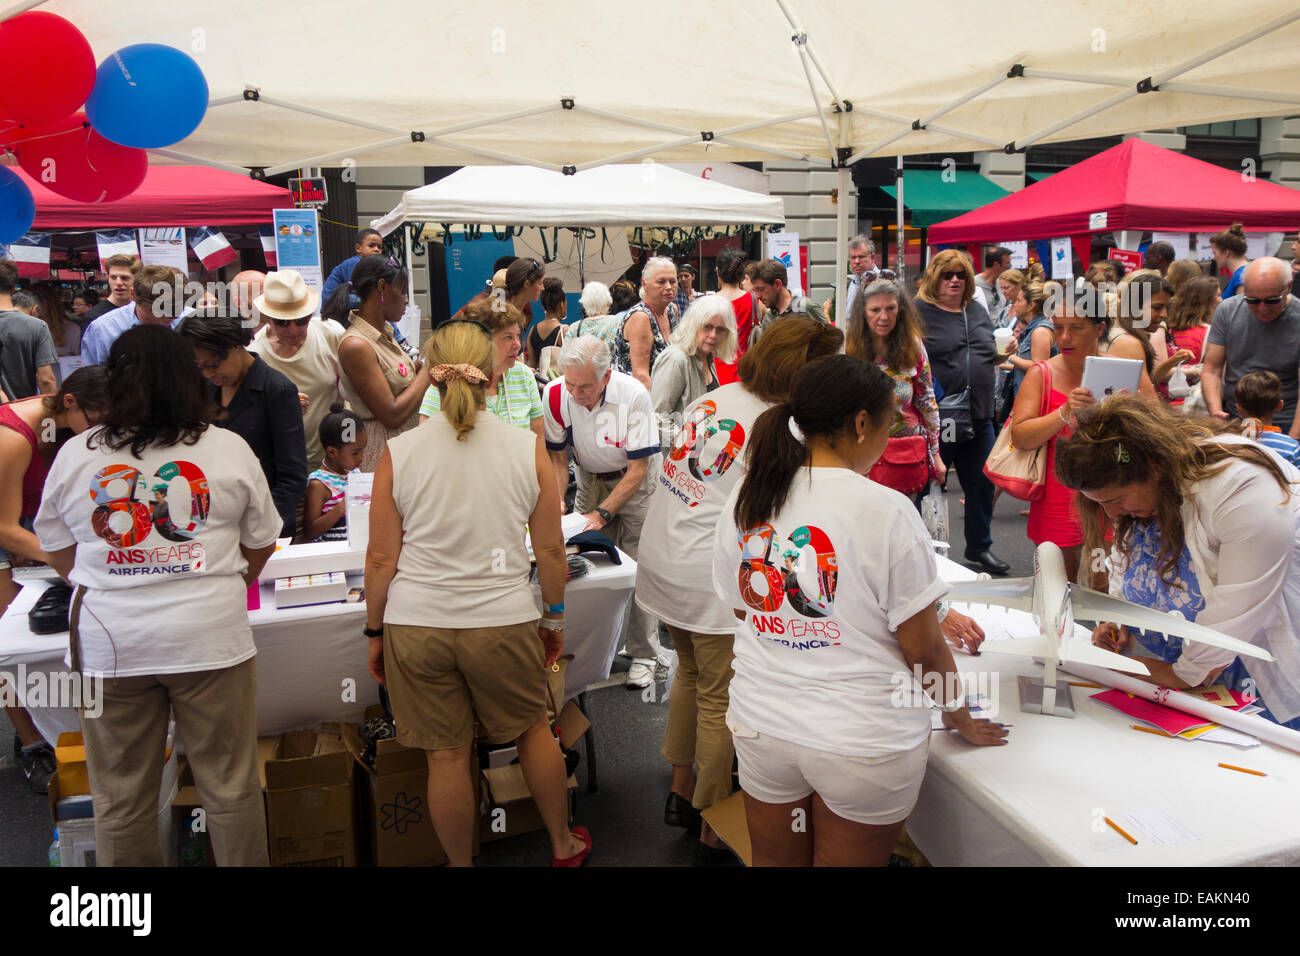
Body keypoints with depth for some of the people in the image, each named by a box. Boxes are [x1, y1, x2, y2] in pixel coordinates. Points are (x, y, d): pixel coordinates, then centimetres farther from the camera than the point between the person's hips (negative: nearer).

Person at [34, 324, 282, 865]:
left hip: (108, 645, 2)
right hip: (210, 638, -1)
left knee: (120, 799, 14)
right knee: (231, 788, 10)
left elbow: (57, 551, 11)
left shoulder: (74, 455, 1)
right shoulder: (230, 449, -3)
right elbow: (260, 545, 7)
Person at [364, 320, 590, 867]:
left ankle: (460, 863, 32)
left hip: (416, 623, 0)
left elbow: (381, 559, -3)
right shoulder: (527, 448, -5)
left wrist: (375, 632, 10)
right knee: (533, 729, 22)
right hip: (503, 620, 1)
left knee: (446, 757, 12)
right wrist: (554, 620, 14)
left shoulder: (398, 452, -6)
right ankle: (564, 845, 40)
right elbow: (550, 550, 0)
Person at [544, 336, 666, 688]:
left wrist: (603, 513, -26)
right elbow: (558, 458, -5)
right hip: (591, 478, 3)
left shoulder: (633, 395, -30)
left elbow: (637, 469, -22)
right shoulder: (555, 395, -20)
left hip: (634, 480, -3)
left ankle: (644, 654, 5)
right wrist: (556, 501, -20)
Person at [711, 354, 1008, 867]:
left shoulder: (743, 500, -3)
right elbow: (921, 646, -14)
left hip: (760, 724, 5)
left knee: (774, 859, 22)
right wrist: (960, 718, 6)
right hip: (862, 739, -4)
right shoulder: (885, 510, -19)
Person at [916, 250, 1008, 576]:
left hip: (978, 416, 6)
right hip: (936, 417, -6)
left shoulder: (978, 311, 15)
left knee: (982, 485, 15)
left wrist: (1003, 353, 3)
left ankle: (980, 546, 32)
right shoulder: (919, 311, -4)